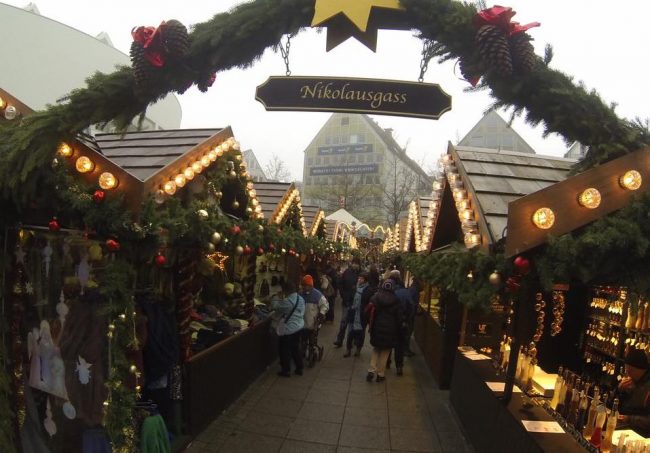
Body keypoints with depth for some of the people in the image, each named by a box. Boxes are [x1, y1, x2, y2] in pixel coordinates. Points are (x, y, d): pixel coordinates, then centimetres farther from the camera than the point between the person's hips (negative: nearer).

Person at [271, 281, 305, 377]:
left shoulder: (287, 301, -25)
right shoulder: (301, 299, 2)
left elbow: (274, 305, -15)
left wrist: (278, 298, 6)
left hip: (287, 329, -8)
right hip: (298, 326, 8)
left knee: (284, 350, 9)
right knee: (296, 348, 20)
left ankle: (286, 371, 19)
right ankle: (299, 368, 27)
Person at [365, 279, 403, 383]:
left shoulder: (375, 297, -6)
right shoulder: (395, 300, -8)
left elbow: (369, 311, -6)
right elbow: (399, 317, -3)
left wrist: (371, 325, 7)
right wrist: (397, 329, 9)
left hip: (377, 328, 1)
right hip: (390, 329, -1)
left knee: (376, 349, 18)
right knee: (385, 351, 11)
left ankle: (371, 370, 6)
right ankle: (380, 374, 15)